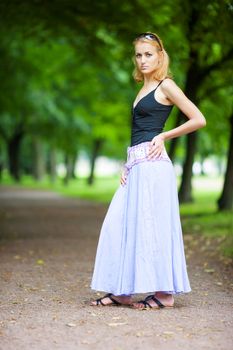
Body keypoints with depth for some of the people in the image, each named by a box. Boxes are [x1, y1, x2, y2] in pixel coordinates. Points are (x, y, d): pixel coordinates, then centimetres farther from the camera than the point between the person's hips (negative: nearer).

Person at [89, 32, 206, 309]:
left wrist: (164, 136, -5)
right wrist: (128, 166, 12)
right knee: (118, 224, 4)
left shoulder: (166, 85, -2)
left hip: (152, 163, -8)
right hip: (135, 165, 8)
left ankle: (164, 293, 2)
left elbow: (199, 120, -6)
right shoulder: (143, 89, 21)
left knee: (151, 226, -6)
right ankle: (122, 291, 10)